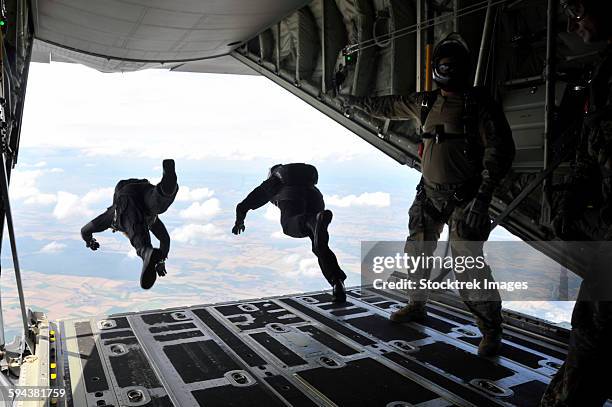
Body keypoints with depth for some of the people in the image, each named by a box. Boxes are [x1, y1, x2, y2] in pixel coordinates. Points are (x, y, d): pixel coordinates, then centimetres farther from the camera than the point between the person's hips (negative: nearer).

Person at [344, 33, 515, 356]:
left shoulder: (479, 103, -8)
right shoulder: (425, 103, 9)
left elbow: (500, 150, -13)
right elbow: (389, 106, 26)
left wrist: (482, 197, -20)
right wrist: (357, 102, 38)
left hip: (464, 198, -6)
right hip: (429, 193, 7)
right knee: (417, 250, 16)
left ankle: (491, 329, 6)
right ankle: (416, 305, 37)